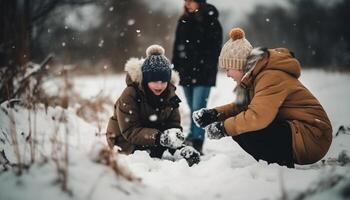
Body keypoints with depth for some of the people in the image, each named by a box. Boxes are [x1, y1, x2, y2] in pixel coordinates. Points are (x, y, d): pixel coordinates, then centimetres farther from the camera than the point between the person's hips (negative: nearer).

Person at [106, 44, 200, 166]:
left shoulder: (170, 95, -5)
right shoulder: (129, 95, -22)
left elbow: (174, 124, -7)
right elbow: (130, 131, -27)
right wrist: (159, 137, -41)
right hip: (125, 140, -6)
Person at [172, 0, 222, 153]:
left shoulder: (211, 22, -3)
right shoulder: (183, 22, 12)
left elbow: (214, 50, -7)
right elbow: (177, 47, 16)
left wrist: (207, 70, -15)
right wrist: (175, 69, 11)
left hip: (203, 75, -5)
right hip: (186, 73, 5)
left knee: (198, 109, -11)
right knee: (193, 109, 13)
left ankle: (197, 145, -10)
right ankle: (192, 138, 21)